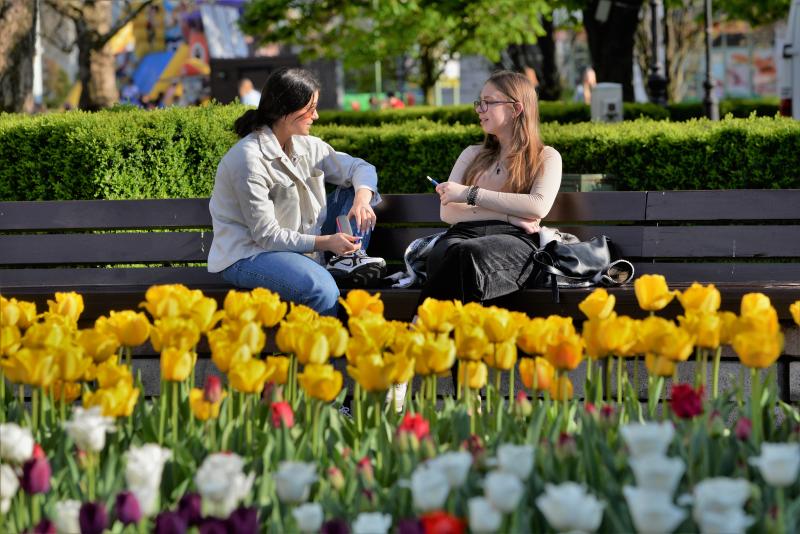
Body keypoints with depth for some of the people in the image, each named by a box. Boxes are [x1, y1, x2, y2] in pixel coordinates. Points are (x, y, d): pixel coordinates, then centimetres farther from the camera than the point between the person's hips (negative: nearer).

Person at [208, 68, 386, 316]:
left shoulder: (307, 146, 3)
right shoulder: (250, 159, -21)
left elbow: (361, 168, 9)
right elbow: (266, 235, -21)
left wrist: (362, 200, -14)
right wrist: (324, 242, -27)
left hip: (298, 244, 9)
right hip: (247, 255, -9)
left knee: (355, 188, 4)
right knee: (321, 287, -38)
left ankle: (349, 259, -11)